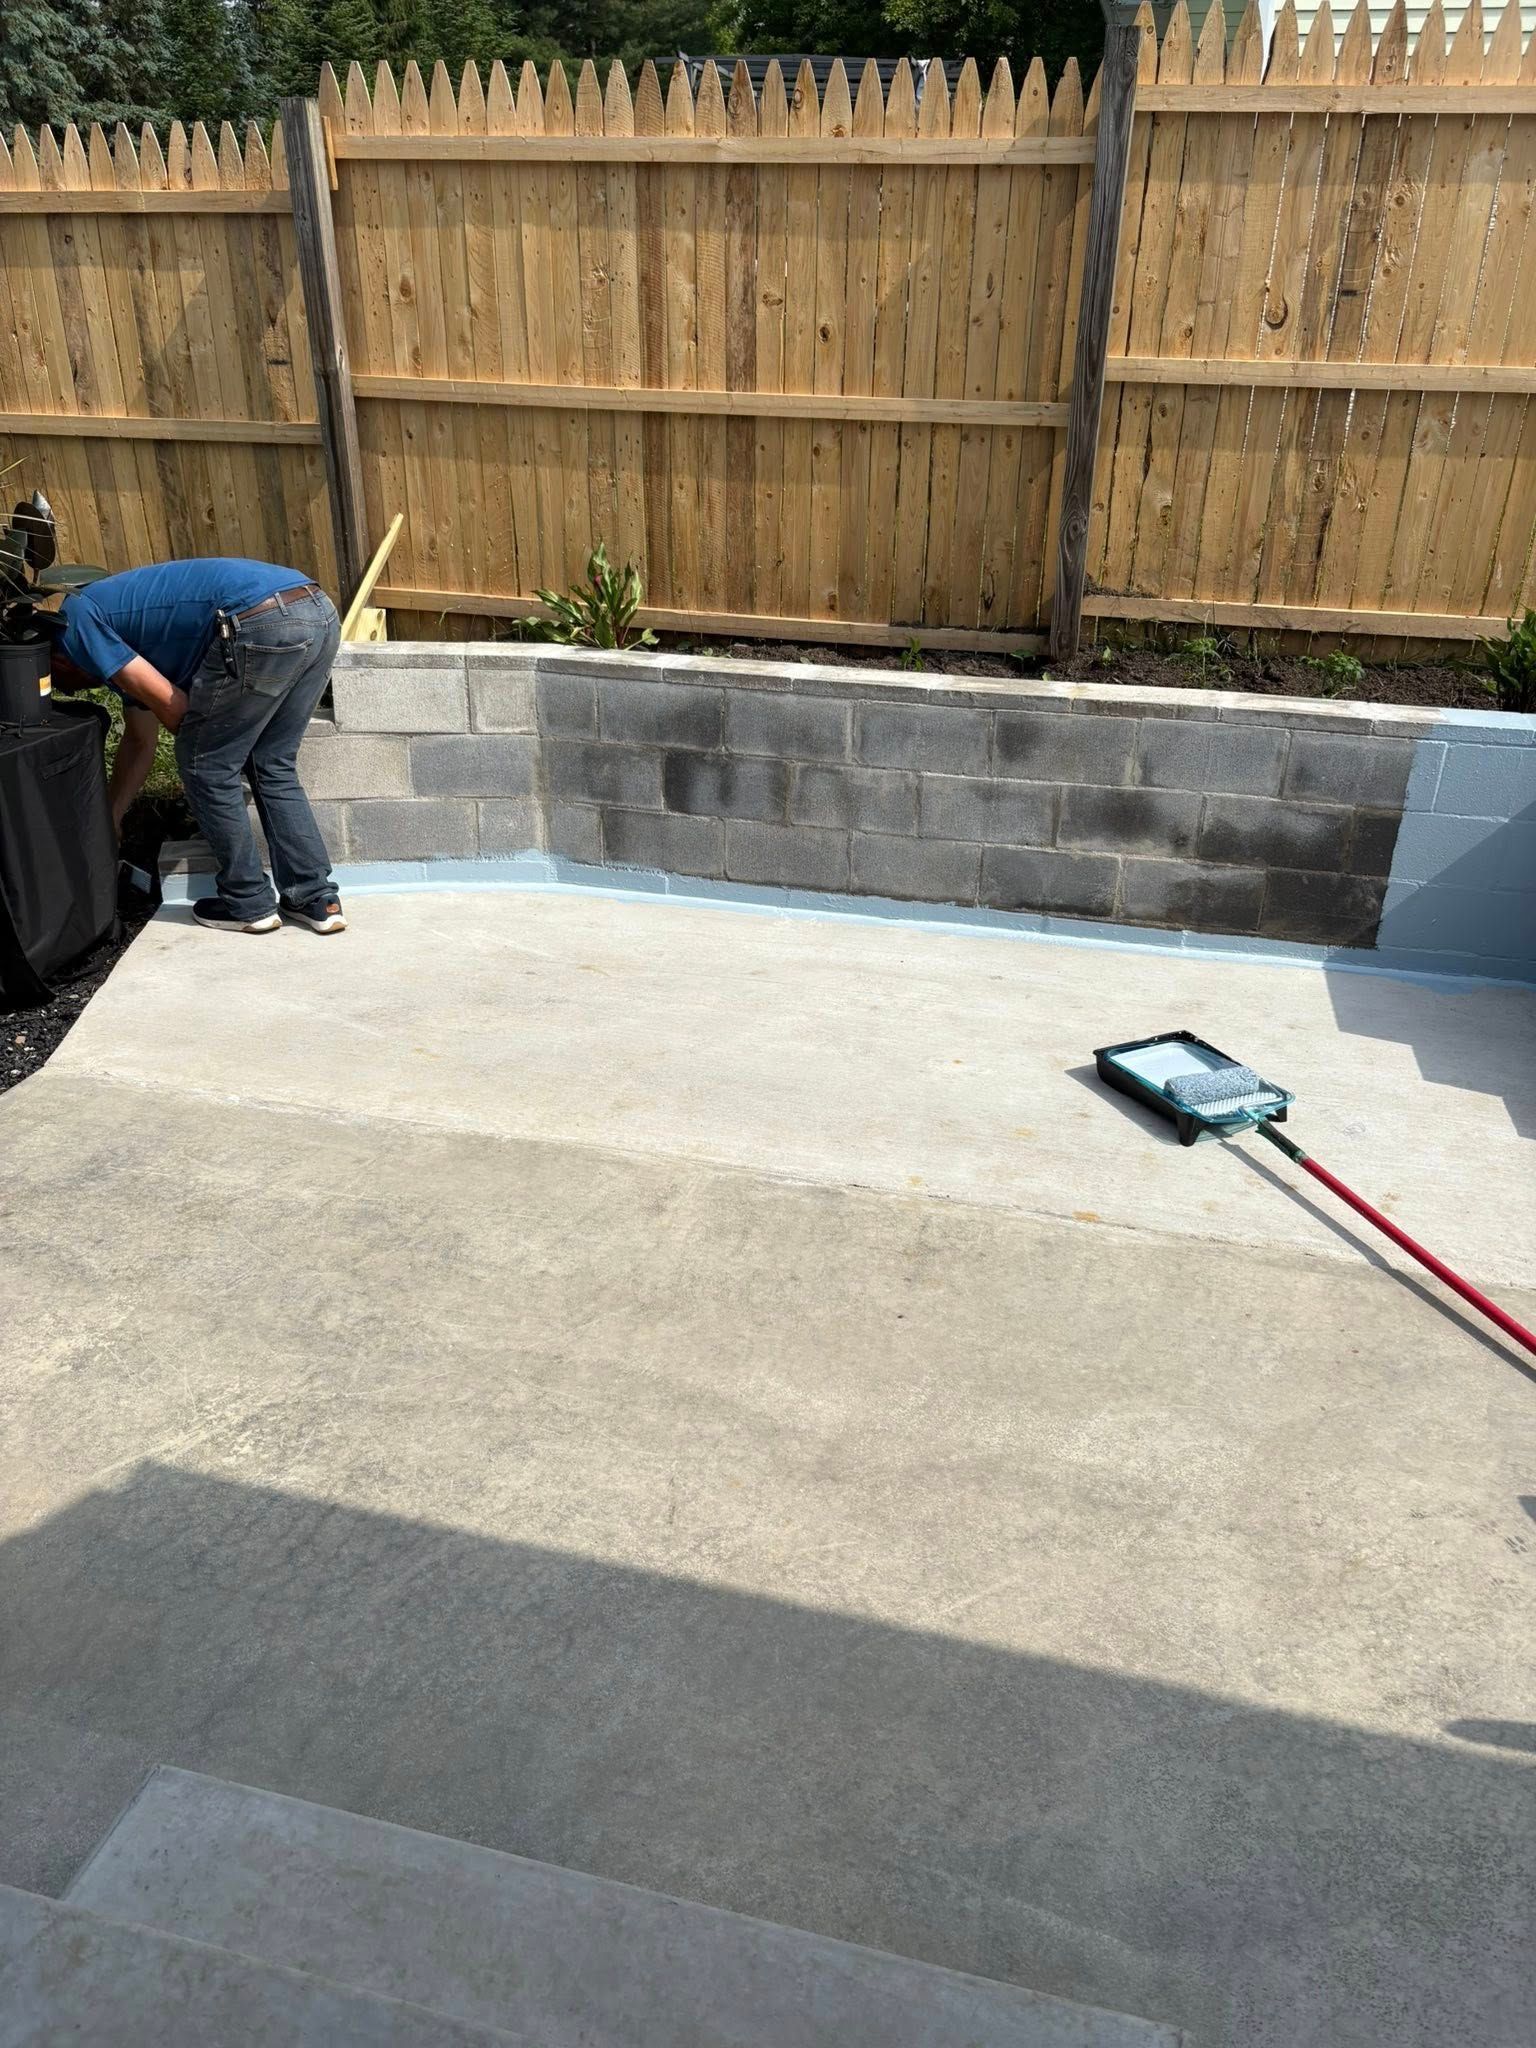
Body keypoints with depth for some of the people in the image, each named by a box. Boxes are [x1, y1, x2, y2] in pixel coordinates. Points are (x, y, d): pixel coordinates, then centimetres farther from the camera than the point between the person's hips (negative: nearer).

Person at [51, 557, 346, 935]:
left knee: (207, 769, 9)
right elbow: (140, 740, 42)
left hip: (262, 623, -9)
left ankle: (249, 904, 18)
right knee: (274, 768, 20)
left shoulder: (74, 623, 10)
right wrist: (110, 820, 50)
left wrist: (199, 743, 22)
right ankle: (317, 898, 20)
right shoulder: (118, 620, 35)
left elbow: (167, 703, 2)